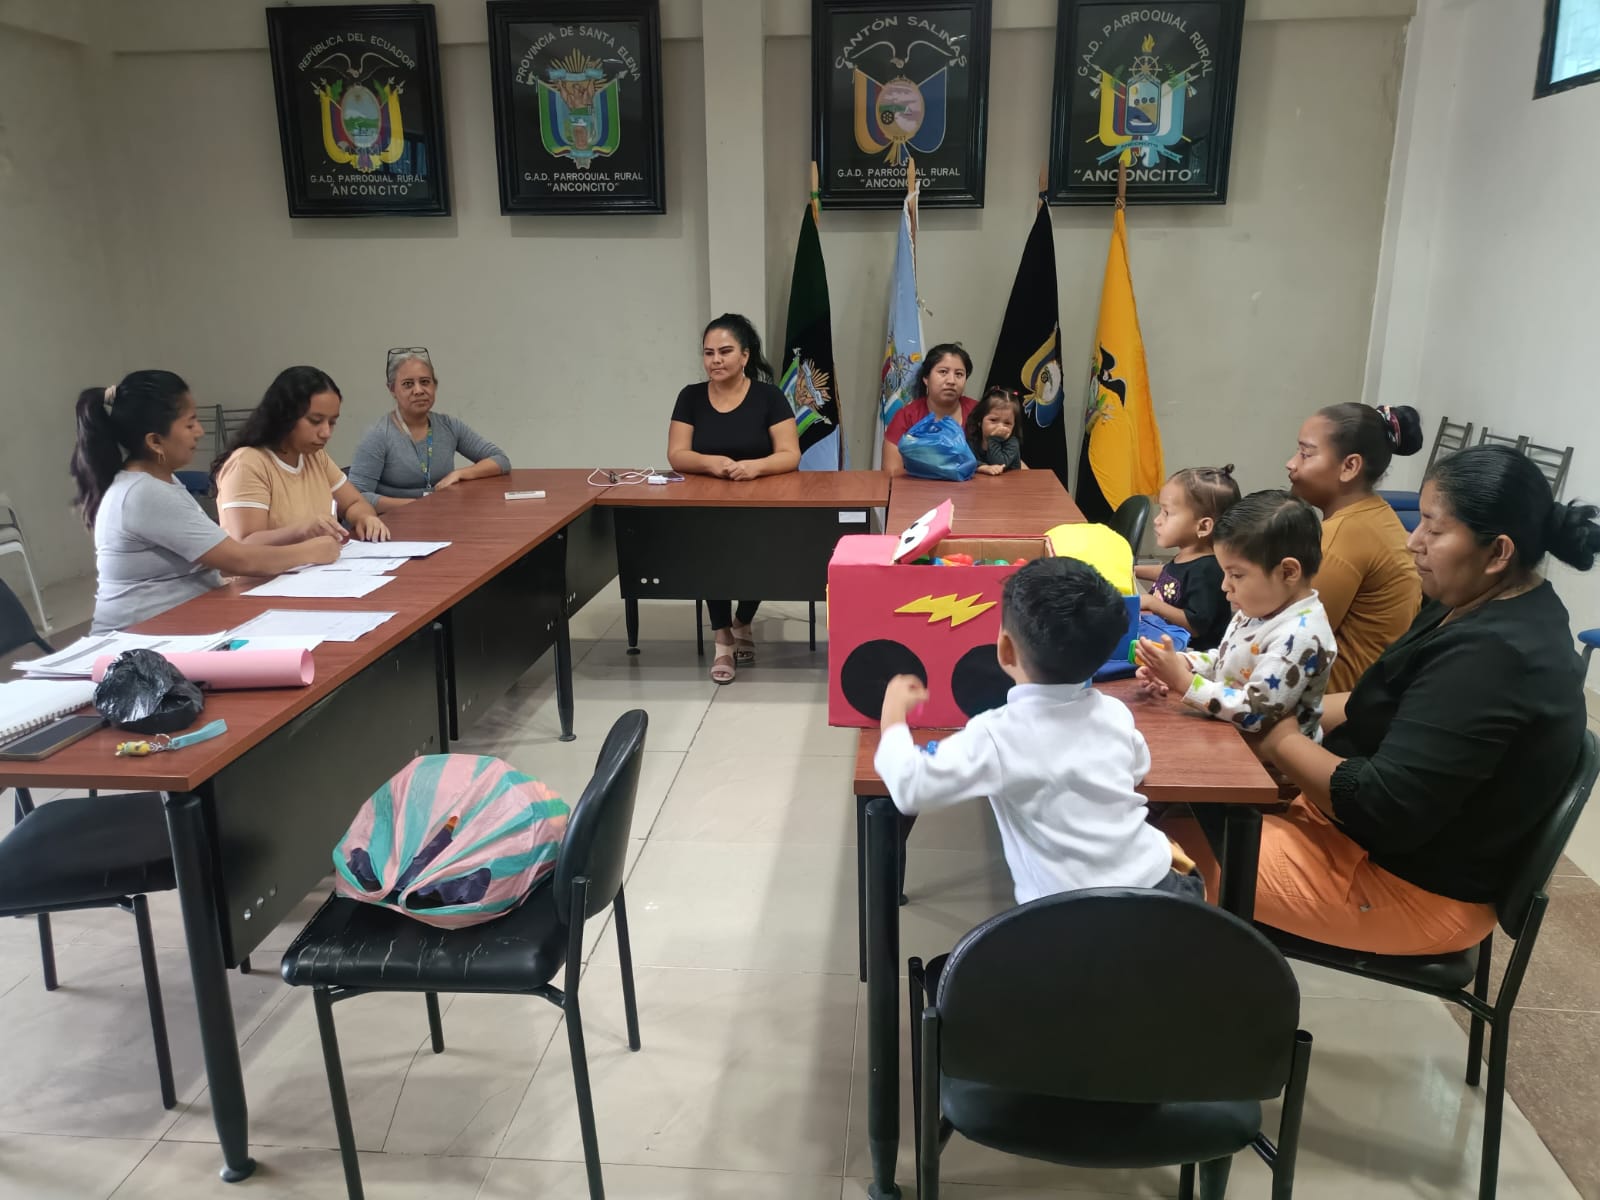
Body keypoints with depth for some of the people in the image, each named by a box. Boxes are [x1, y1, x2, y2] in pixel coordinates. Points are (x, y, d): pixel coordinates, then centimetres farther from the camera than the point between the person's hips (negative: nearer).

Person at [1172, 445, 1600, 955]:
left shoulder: (1492, 658, -29)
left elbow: (1384, 808, -30)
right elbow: (1390, 712, 11)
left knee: (1182, 841, -10)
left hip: (1414, 886, -9)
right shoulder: (1493, 607, 3)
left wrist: (1281, 740, -16)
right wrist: (1281, 710, -2)